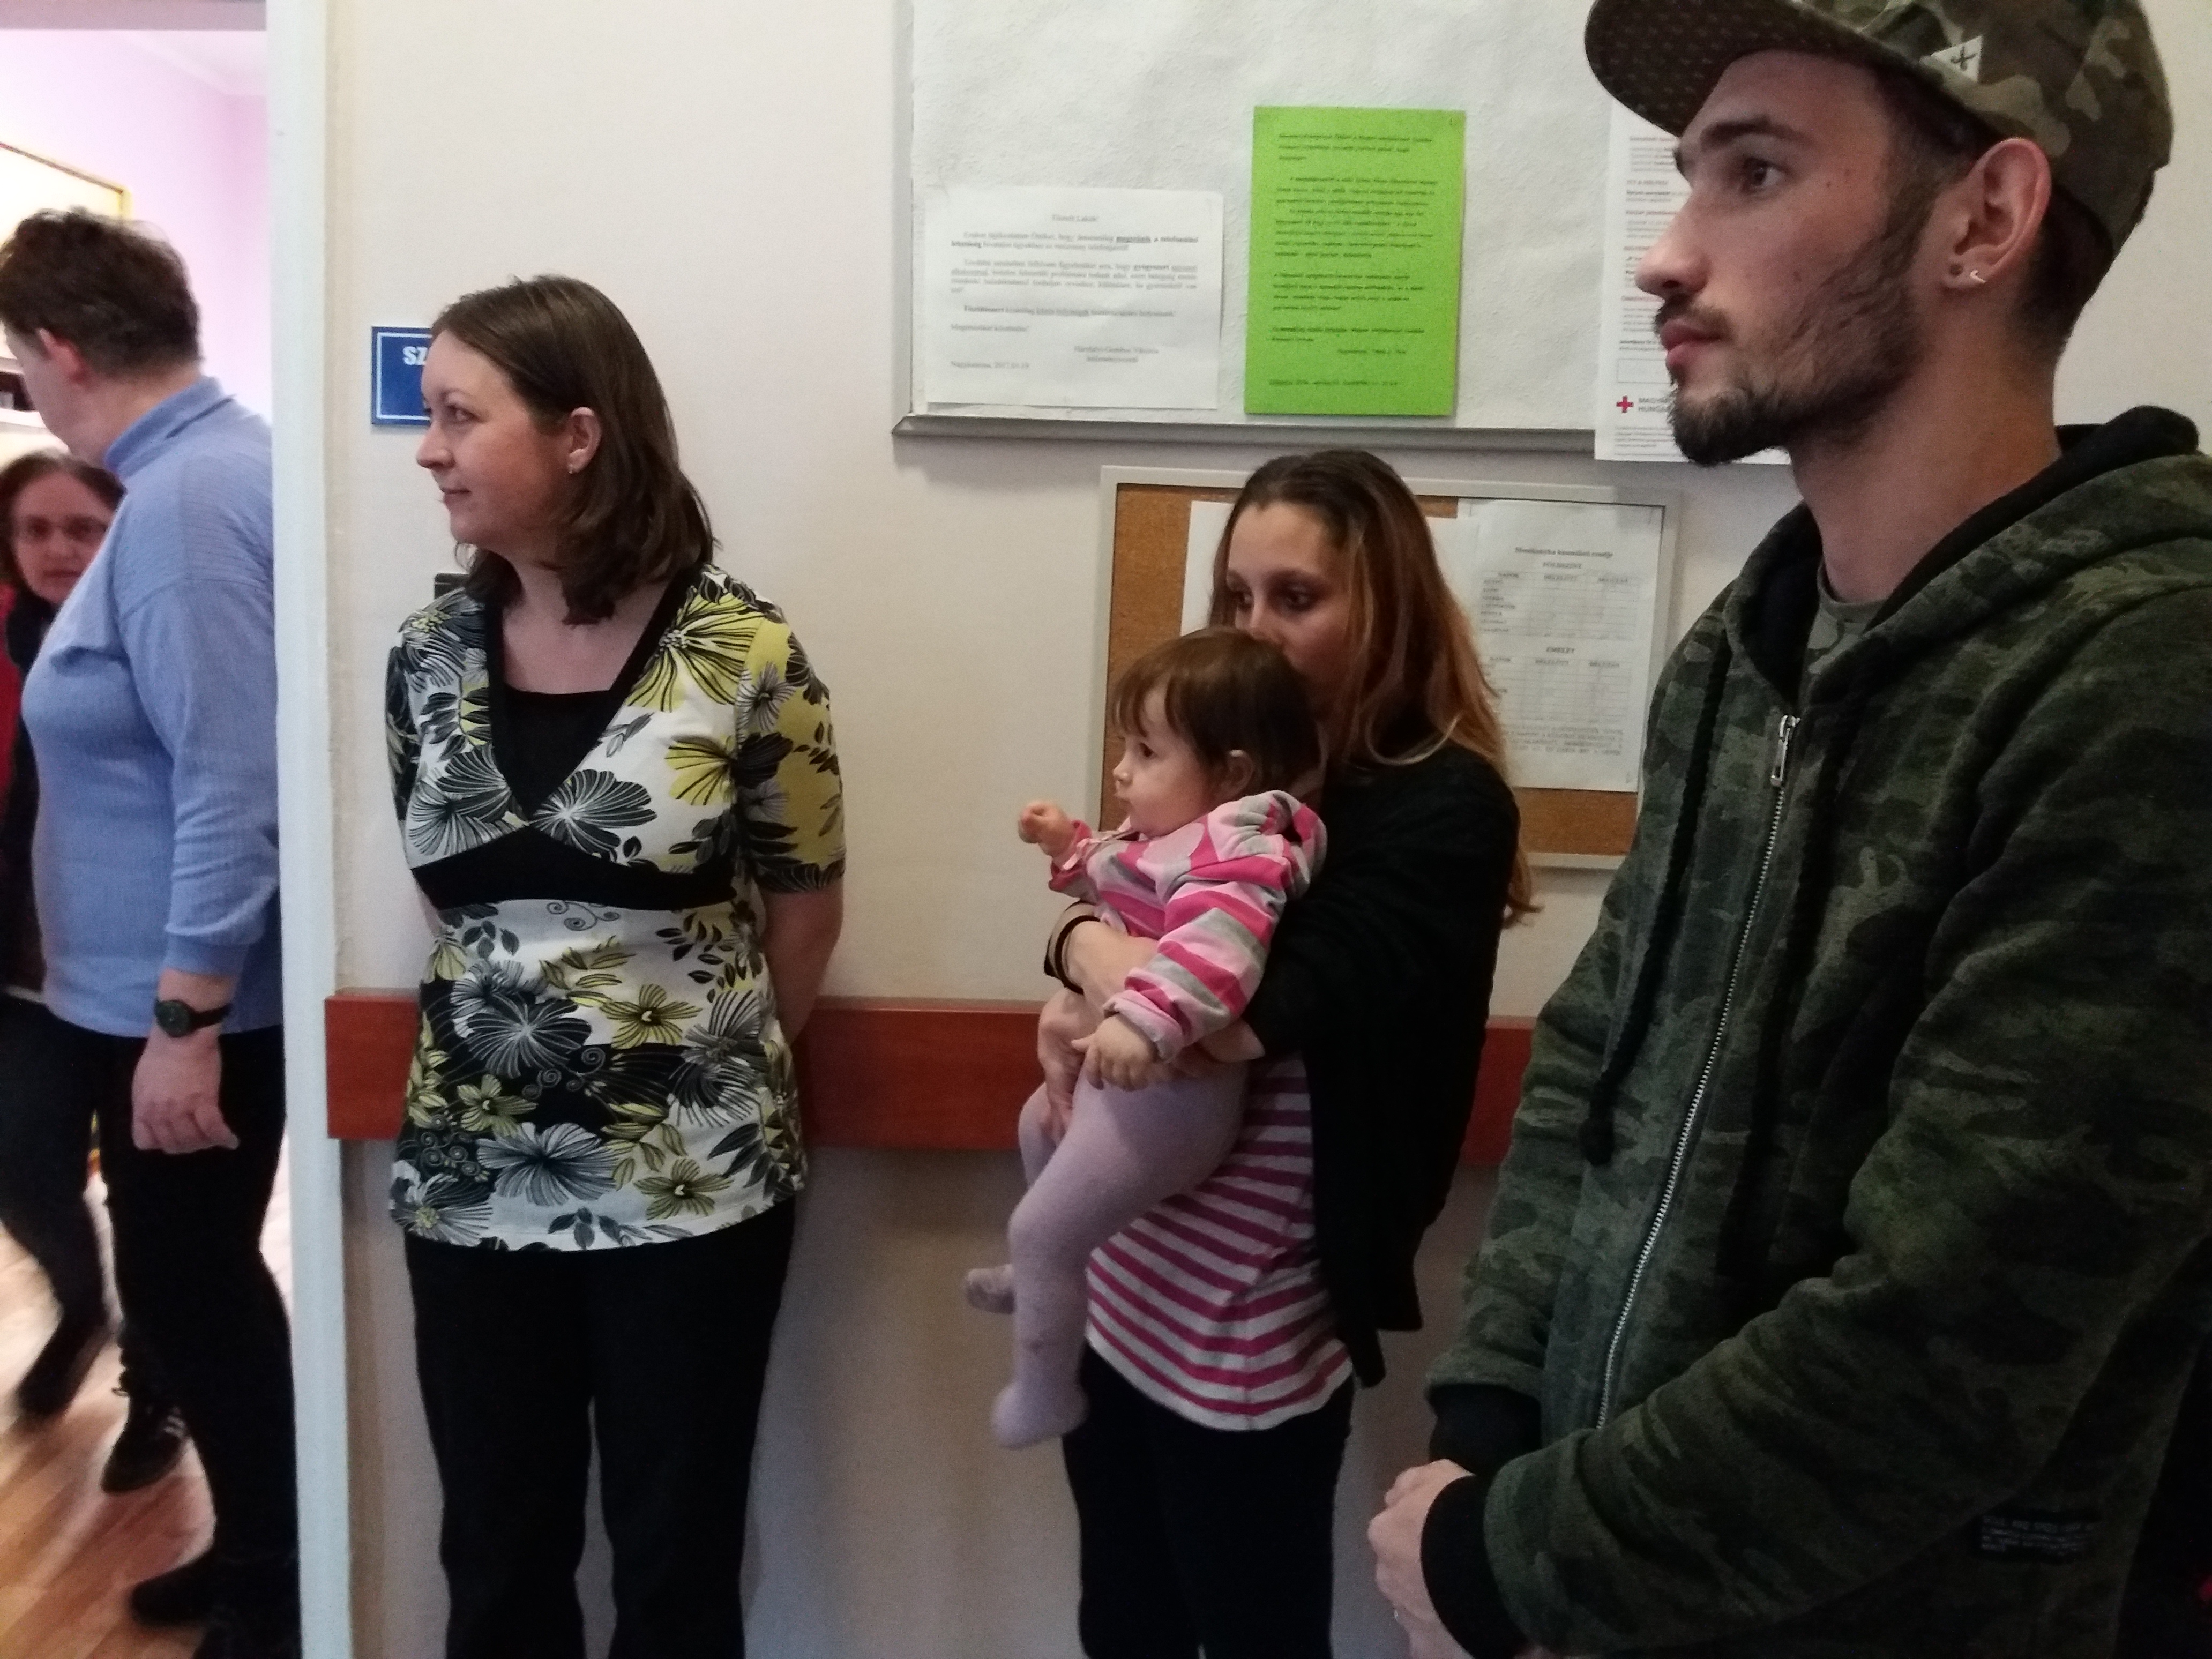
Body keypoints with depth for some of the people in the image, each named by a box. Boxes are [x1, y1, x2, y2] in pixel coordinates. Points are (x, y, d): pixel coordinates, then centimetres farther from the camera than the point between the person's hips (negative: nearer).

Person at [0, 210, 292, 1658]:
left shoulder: (184, 502, -22)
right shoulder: (212, 465, 9)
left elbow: (233, 784, -27)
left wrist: (184, 1021, -24)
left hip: (180, 995, -10)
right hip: (164, 981, 10)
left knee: (187, 1289, 5)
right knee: (204, 1279, 20)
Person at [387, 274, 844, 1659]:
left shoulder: (742, 655, -13)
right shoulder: (431, 655, 1)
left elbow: (805, 911, -3)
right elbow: (454, 892, 12)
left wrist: (709, 1069, 7)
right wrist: (514, 1036, 9)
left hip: (692, 1188, -3)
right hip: (472, 1181, 4)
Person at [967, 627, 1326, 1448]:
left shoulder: (1236, 845, -25)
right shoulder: (1178, 834, 9)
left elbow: (1218, 940, -43)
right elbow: (1123, 885, 29)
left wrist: (1142, 1020, -54)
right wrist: (1071, 846, 15)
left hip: (1166, 1093, -12)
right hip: (1122, 1072, 12)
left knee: (1040, 1229, -6)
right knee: (1041, 1123, 35)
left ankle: (1043, 1394, 14)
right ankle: (1041, 1278, 57)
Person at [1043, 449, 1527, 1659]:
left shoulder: (1443, 808, -14)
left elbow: (1261, 1015, -25)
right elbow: (1116, 927, 10)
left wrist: (1089, 946, -12)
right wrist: (1084, 959, -12)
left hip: (1252, 1326, -6)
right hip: (1124, 1282, 7)